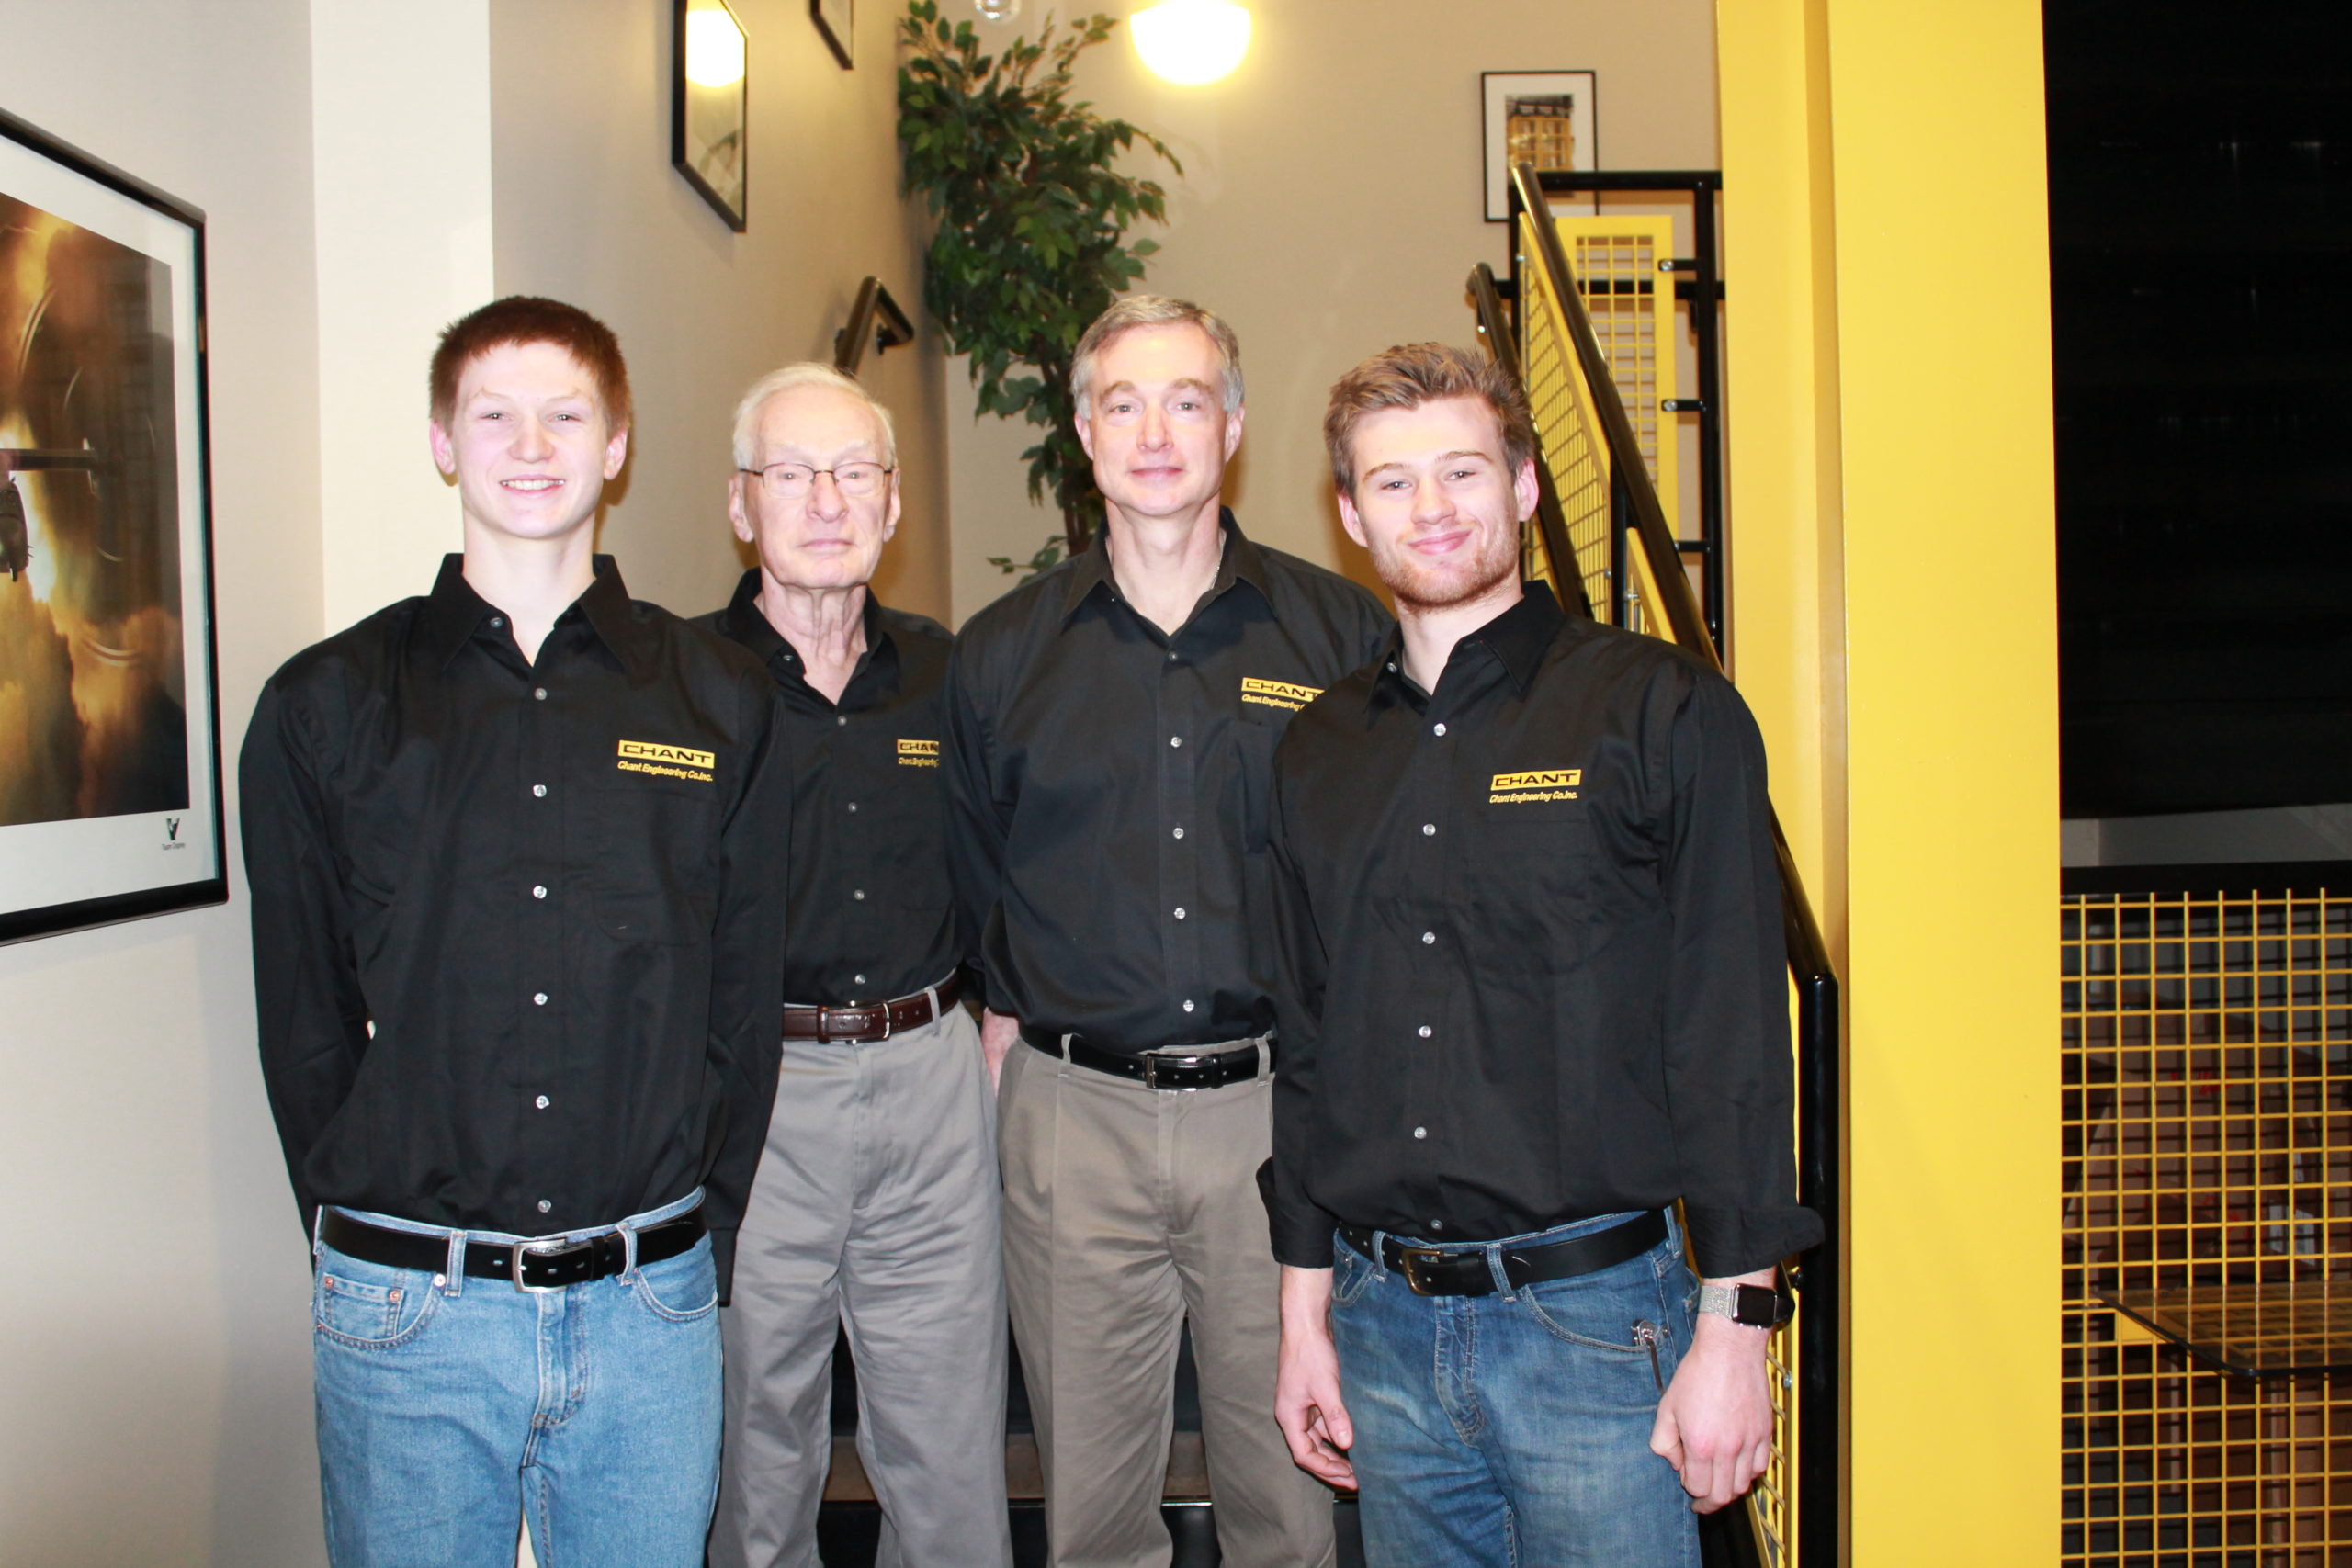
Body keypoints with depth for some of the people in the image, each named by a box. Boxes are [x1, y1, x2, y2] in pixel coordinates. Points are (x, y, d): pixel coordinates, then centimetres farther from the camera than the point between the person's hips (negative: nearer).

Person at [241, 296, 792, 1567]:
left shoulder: (722, 701, 4)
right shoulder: (324, 705, 2)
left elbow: (744, 999, 5)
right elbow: (301, 1018, 4)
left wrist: (692, 1246, 2)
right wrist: (371, 1250, 1)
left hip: (650, 1314, 1)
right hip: (410, 1312, 0)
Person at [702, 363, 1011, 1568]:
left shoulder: (941, 676, 8)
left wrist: (993, 1044, 10)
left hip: (932, 1077, 3)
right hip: (750, 1094, -3)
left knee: (953, 1466, 11)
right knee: (755, 1459, 12)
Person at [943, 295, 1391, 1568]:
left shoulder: (1341, 634, 2)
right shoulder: (1000, 653, 5)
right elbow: (968, 880, 15)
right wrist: (1007, 1020, 7)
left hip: (1281, 1110, -1)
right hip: (1073, 1120, 1)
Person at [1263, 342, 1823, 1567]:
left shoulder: (1661, 710, -5)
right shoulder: (1318, 755, 8)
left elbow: (1733, 1033, -8)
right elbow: (1307, 1043, 11)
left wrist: (1731, 1327, -11)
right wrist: (1305, 1308, 11)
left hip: (1590, 1323, -4)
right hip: (1383, 1327, 4)